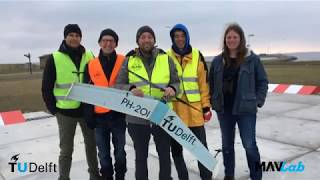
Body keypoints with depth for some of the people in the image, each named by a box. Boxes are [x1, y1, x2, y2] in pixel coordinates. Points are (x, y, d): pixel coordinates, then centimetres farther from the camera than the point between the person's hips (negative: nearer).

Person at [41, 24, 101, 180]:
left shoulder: (89, 56, 2)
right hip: (65, 111, -3)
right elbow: (46, 87, -2)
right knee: (66, 149, 8)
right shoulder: (55, 58, -6)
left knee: (91, 143, 17)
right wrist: (53, 108, -5)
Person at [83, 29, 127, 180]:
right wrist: (89, 115, 0)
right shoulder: (91, 65, 2)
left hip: (119, 114, -1)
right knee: (104, 154, 12)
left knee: (120, 151, 13)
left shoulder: (124, 62, -2)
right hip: (100, 116, 1)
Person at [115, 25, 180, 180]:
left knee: (165, 155, 14)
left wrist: (172, 89, -16)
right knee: (141, 156, 15)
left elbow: (176, 82, 7)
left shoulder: (166, 59, 3)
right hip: (137, 117, 0)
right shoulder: (129, 60, 2)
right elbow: (119, 85, 1)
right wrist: (130, 89, -20)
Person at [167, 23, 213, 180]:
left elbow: (204, 82, 3)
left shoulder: (197, 56, 2)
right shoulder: (166, 57, 1)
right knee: (176, 148, 10)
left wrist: (206, 106, 1)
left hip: (194, 108, 0)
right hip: (174, 109, 1)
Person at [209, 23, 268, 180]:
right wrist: (214, 102, 5)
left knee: (249, 145, 0)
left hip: (246, 109, -3)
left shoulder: (252, 59, -5)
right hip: (224, 110, 3)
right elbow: (211, 83, 11)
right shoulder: (218, 60, 3)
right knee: (227, 145, 14)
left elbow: (263, 81, 1)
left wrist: (258, 101, -6)